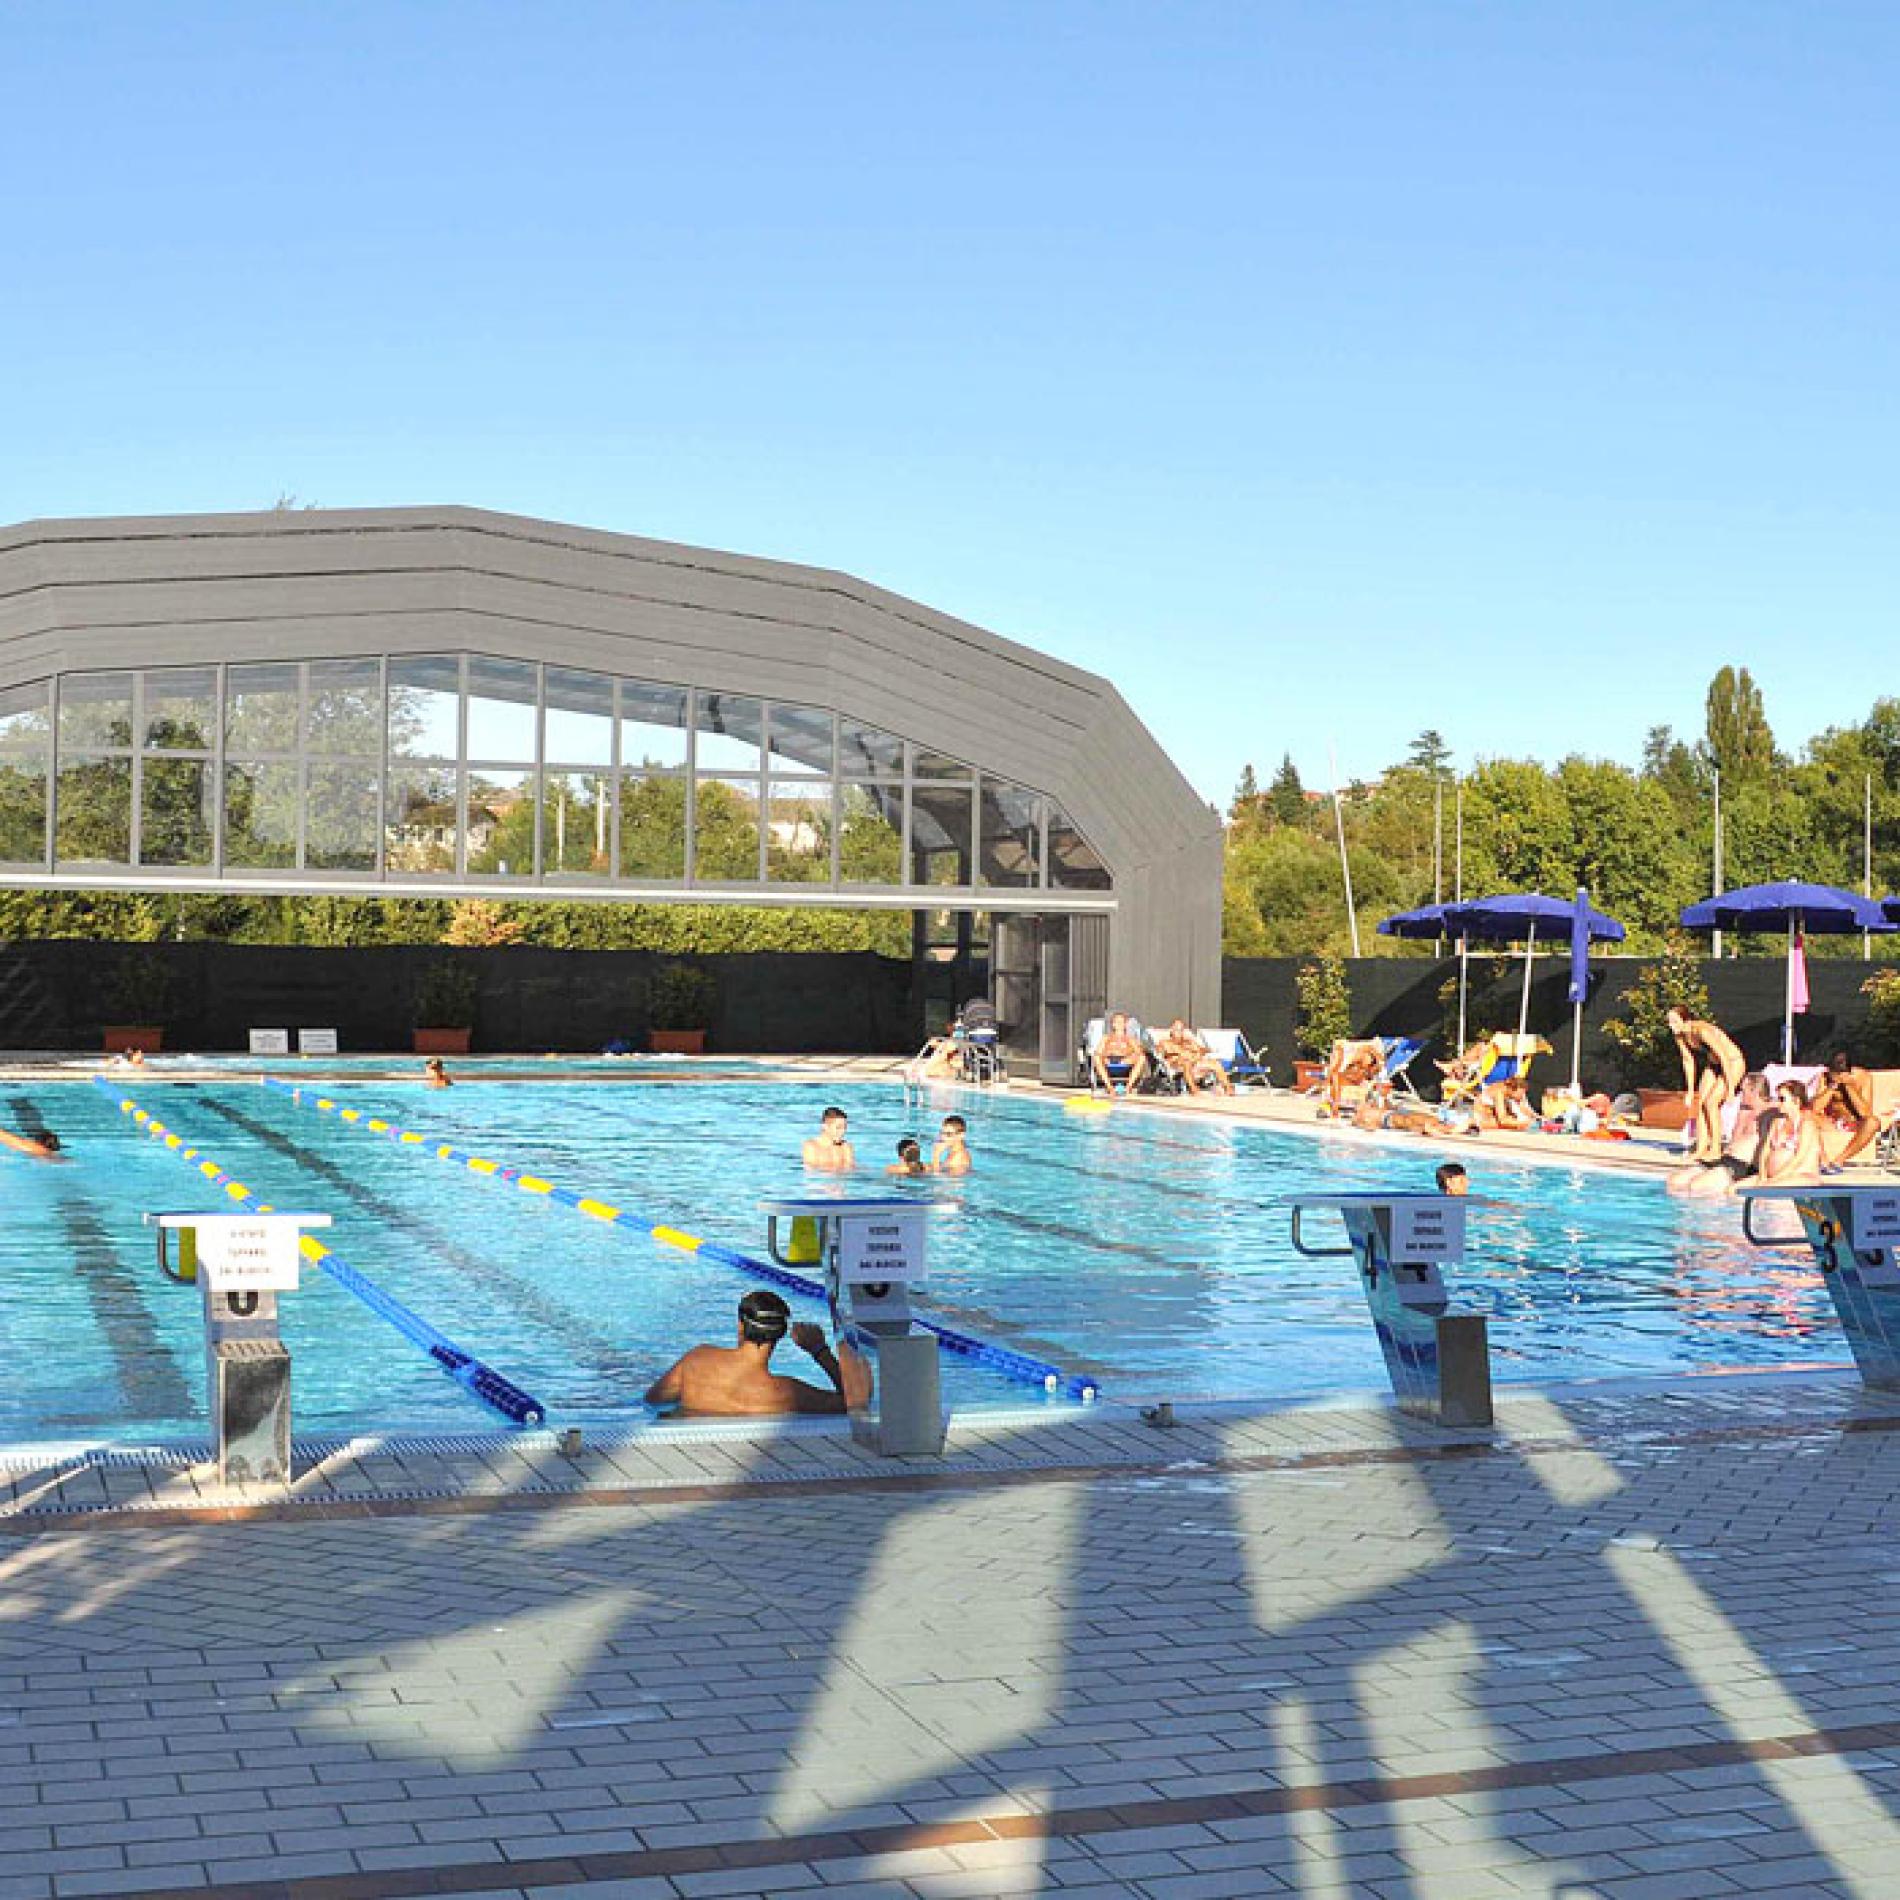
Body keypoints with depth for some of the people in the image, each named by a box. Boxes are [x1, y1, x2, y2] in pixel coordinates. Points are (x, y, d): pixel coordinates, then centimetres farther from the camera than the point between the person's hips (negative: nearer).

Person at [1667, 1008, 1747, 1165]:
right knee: (1700, 1103, -3)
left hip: (1734, 1064, -8)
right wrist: (1690, 1091, 7)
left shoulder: (1702, 1031, -33)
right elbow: (1688, 1062, 6)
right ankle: (1700, 1149, 0)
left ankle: (1715, 1150, -11)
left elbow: (1724, 1058, -31)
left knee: (1711, 1103, -17)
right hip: (1713, 1065, 8)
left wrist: (1730, 1090, -29)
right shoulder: (1680, 1036, -8)